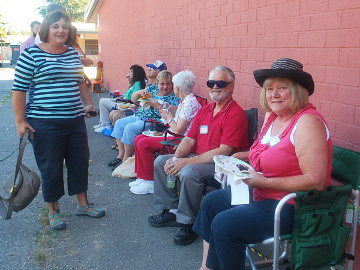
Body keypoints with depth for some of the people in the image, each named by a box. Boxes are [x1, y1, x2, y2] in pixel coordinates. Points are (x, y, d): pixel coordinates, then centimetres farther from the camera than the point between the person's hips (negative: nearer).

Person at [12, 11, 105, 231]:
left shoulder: (73, 54, 9)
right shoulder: (32, 54, -8)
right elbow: (19, 89, -8)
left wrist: (89, 103, 20)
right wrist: (20, 121, -10)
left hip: (76, 121, 6)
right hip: (45, 124, -5)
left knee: (80, 163, 13)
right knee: (51, 168, 6)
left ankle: (83, 204, 32)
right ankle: (53, 211, 26)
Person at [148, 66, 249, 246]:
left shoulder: (236, 114, -14)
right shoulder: (204, 111, 12)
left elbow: (224, 151, -22)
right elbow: (189, 139, 10)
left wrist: (187, 162, -23)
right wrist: (176, 158, -11)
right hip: (199, 158, 9)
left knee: (188, 172, -34)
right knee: (160, 161, 2)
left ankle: (188, 223, -14)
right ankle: (170, 210, 7)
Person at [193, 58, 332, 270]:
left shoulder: (307, 122, -22)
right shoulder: (271, 116, 5)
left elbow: (316, 181, -26)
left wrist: (264, 182, -25)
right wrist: (241, 157, 4)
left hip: (292, 206, -10)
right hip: (262, 195, 10)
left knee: (224, 224, -21)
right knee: (211, 201, 14)